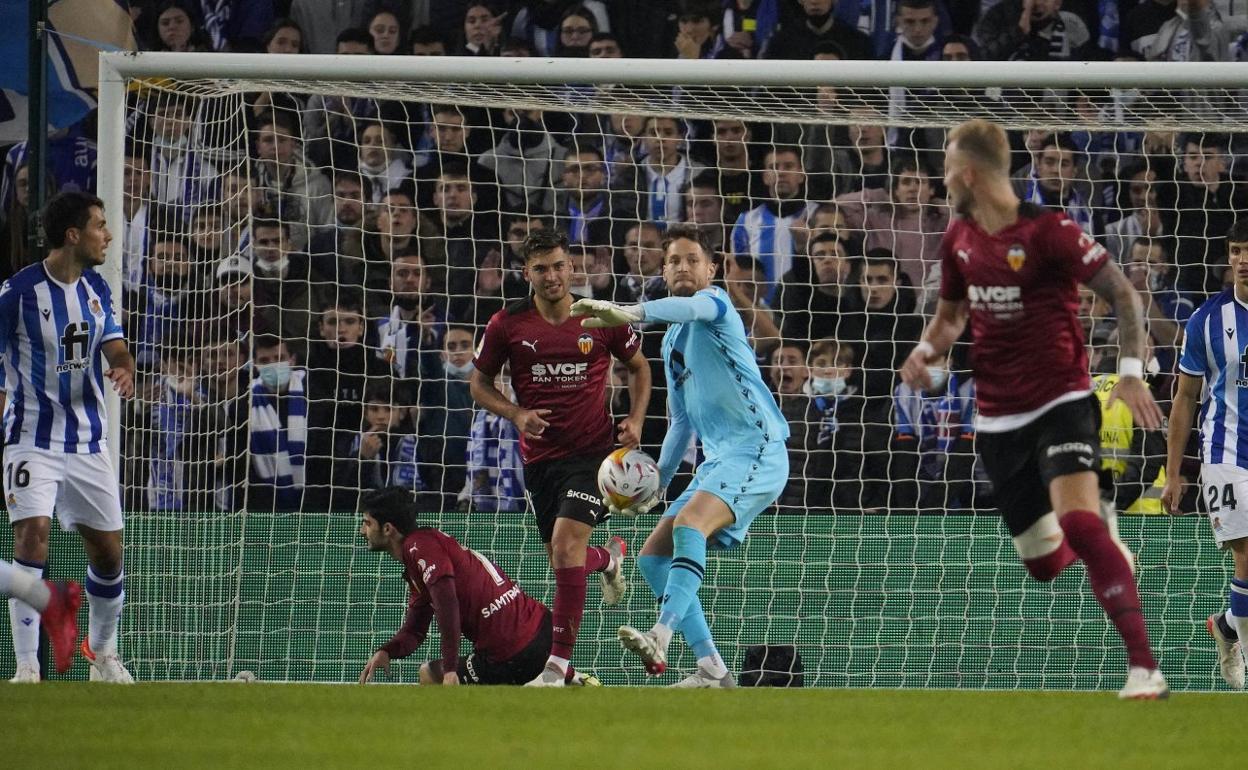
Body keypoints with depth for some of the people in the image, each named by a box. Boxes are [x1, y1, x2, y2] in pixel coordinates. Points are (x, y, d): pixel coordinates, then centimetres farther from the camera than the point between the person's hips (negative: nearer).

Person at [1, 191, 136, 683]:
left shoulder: (96, 288, 6)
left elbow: (115, 347, 5)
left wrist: (123, 368, -17)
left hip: (87, 439, 6)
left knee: (107, 549, 10)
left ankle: (103, 652, 33)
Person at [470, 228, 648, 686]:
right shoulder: (507, 325, -3)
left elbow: (639, 367, 13)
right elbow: (479, 383, 7)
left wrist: (636, 418, -3)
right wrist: (516, 414, -11)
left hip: (593, 450, -3)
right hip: (539, 455, 3)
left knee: (566, 544, -21)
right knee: (563, 561, 13)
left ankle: (558, 663, -15)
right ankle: (610, 557, 53)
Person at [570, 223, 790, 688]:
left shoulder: (714, 301, -3)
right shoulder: (672, 341, 24)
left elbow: (690, 307, -30)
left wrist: (629, 314, -47)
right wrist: (658, 483, 21)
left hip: (756, 447, -10)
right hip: (718, 459, 10)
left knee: (688, 526, -32)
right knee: (654, 559, 3)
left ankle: (660, 641, -48)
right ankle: (711, 670, -2)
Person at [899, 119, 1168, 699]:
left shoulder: (1048, 232, -14)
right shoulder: (959, 239, 6)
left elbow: (1123, 293, -11)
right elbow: (951, 312, 22)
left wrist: (1131, 371, -22)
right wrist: (927, 348, 0)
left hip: (1060, 401, -7)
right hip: (997, 419, 7)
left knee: (1078, 522, -29)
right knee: (1045, 564, 10)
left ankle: (1144, 667, -31)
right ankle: (1112, 554, 47)